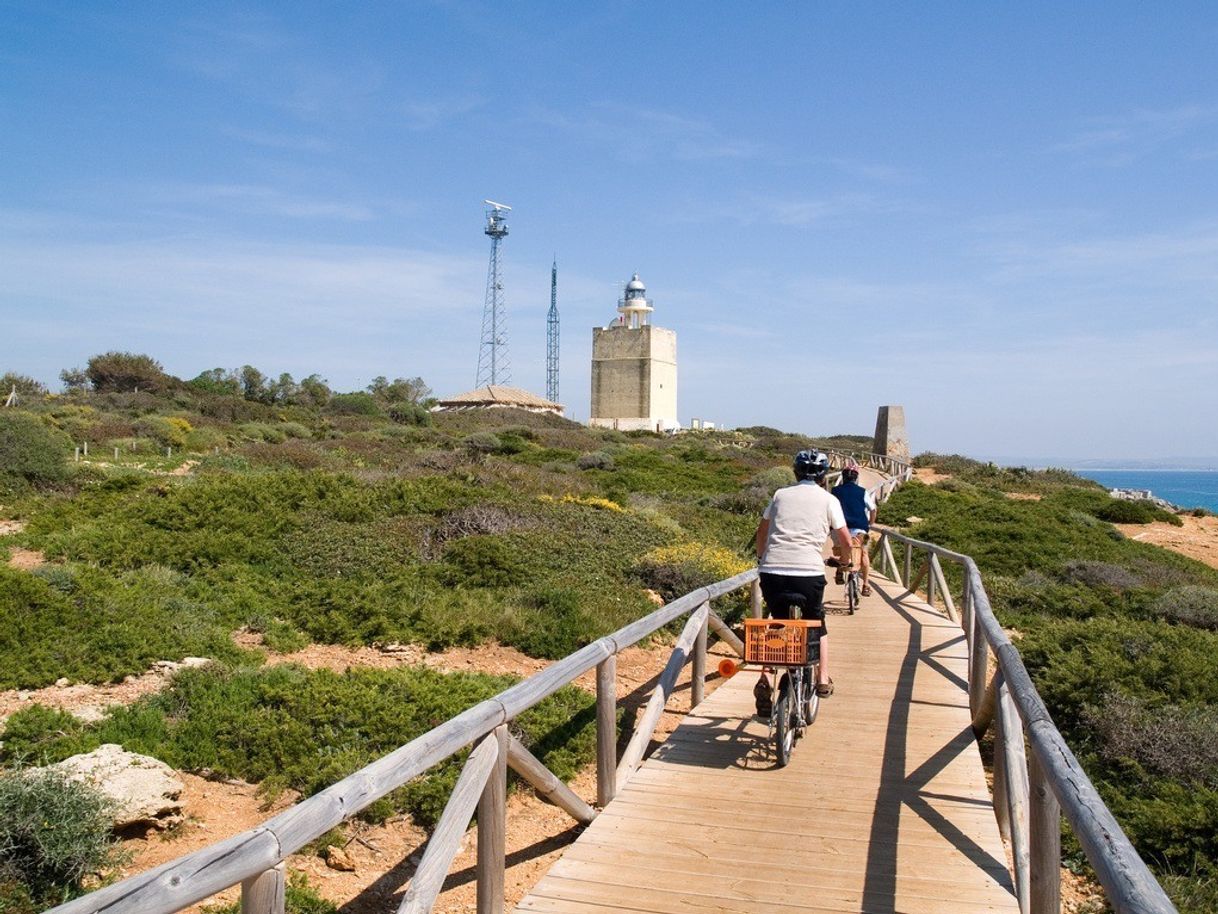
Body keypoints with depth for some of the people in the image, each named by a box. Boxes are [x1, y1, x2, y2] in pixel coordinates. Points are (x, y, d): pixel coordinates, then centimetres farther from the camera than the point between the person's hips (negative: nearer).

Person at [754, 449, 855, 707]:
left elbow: (761, 532, 28)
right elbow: (847, 543, 10)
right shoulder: (828, 500, 10)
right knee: (817, 624, 24)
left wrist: (761, 558, 46)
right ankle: (823, 678, 20)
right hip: (809, 572, -2)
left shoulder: (781, 495, 17)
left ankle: (766, 676, 6)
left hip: (772, 571, 2)